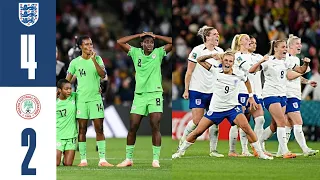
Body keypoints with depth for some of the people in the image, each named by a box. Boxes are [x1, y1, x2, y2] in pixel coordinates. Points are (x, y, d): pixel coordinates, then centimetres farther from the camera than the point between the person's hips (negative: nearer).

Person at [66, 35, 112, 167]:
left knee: (99, 128, -3)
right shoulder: (75, 62, 3)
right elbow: (67, 81, 12)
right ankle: (83, 160, 4)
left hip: (95, 98, 0)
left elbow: (103, 75, -11)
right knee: (82, 129, 0)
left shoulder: (97, 59, 4)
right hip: (81, 99, 0)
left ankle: (102, 159, -3)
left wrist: (94, 60, -19)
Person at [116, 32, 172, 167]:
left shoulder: (158, 53, 4)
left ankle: (156, 159, -7)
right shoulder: (136, 53, 7)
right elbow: (120, 42, 2)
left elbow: (172, 42, -6)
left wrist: (156, 36, -1)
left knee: (155, 127, -9)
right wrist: (139, 35, 3)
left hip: (155, 94, -2)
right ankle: (128, 159, 8)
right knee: (133, 127, 0)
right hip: (139, 94, 2)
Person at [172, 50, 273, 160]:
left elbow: (247, 81, 18)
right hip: (215, 108, 1)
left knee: (246, 127, -23)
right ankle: (180, 152, 16)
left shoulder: (239, 74, -5)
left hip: (232, 107, -1)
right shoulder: (216, 71, -6)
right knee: (198, 131, -2)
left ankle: (260, 153, -13)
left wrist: (251, 96, 19)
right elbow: (200, 60, -4)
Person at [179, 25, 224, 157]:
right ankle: (182, 143, 11)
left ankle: (213, 149, 5)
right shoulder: (197, 51, -7)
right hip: (197, 90, -5)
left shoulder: (220, 51, 7)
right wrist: (186, 90, -6)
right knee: (197, 121, -10)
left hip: (214, 91, 5)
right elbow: (189, 72, -4)